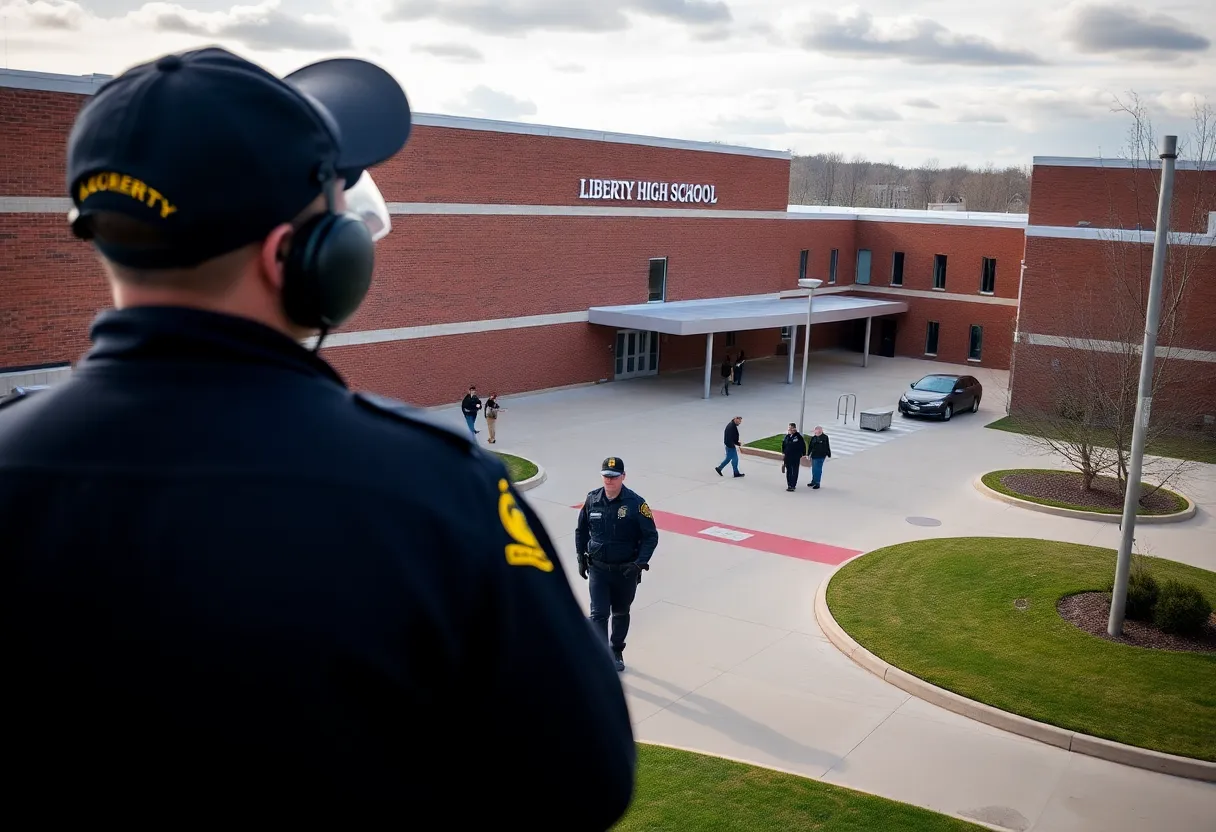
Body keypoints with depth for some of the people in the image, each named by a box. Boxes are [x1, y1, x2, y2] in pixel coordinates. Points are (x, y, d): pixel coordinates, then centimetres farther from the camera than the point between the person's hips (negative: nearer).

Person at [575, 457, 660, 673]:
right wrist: (581, 558, 7)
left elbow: (651, 536, -11)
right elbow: (581, 531, 9)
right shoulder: (592, 500, -5)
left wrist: (640, 562, -19)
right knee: (599, 614, -8)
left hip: (626, 571, -1)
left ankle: (616, 652, 38)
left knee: (621, 613, 17)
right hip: (598, 568, 1)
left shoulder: (635, 503, -15)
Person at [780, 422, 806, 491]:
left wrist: (803, 455, -8)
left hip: (796, 457, -5)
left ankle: (793, 485, 1)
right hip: (787, 456, 5)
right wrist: (783, 453, 8)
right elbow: (783, 445, 15)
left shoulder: (798, 437, -11)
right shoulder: (787, 436, 3)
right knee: (788, 471, 11)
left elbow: (803, 446, -7)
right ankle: (789, 485, 20)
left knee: (794, 472, 0)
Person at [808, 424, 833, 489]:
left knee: (817, 469, -5)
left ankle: (817, 483, 2)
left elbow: (827, 447, -3)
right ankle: (813, 482, 26)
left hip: (821, 456, -5)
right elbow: (810, 446, 12)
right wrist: (808, 454, 12)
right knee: (813, 469, 13)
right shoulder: (813, 437, 6)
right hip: (814, 456, 5)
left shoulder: (825, 437, -6)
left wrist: (828, 455, -1)